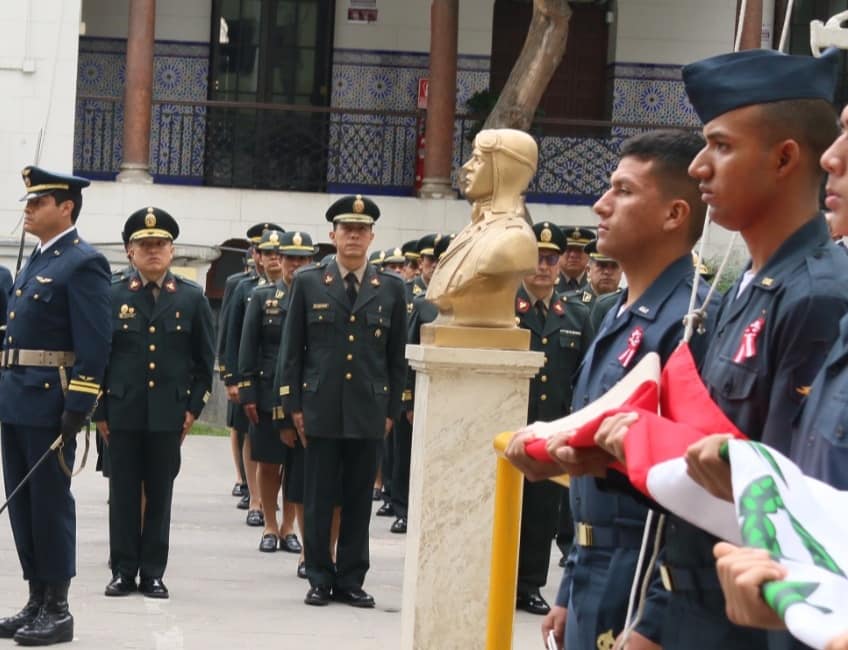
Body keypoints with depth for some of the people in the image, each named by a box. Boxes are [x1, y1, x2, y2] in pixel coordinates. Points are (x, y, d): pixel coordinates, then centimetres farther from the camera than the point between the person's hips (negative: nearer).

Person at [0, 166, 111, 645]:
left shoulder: (84, 264, -10)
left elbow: (95, 346, -16)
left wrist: (77, 408, -21)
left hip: (50, 405, -9)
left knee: (50, 506, -3)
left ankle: (57, 611, 3)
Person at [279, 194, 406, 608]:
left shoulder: (391, 289, 7)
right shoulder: (308, 283, 5)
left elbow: (397, 356, 9)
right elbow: (292, 349, 5)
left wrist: (392, 410, 5)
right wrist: (294, 404, 0)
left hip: (368, 411, 1)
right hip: (320, 409, -1)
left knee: (359, 500, 5)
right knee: (319, 500, 2)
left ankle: (351, 581, 12)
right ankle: (320, 579, 10)